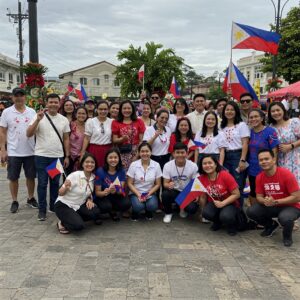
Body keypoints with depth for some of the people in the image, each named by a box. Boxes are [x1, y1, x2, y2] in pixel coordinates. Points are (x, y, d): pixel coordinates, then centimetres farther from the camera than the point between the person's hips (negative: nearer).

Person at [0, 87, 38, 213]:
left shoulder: (32, 112, 3)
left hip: (30, 151, 2)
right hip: (13, 152, -2)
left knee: (31, 176, 11)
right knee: (13, 178, 7)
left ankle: (31, 198, 29)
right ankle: (14, 201, 20)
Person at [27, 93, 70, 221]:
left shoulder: (64, 120, 6)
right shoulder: (39, 117, -5)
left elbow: (66, 139, 9)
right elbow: (29, 134, -12)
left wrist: (67, 156, 5)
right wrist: (38, 120, -23)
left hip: (58, 156, 3)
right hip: (42, 156, -3)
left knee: (55, 183, 13)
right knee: (42, 184, 2)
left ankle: (53, 206, 26)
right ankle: (42, 210, 11)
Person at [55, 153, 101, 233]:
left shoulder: (93, 177, -3)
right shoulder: (75, 175, -20)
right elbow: (60, 194, -18)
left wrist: (89, 200, -9)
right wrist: (66, 187, -40)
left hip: (78, 206, 6)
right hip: (64, 205, -6)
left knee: (95, 212, -22)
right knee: (79, 225, -28)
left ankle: (75, 218, 4)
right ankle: (62, 223, 2)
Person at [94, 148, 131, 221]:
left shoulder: (121, 171, -6)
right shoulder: (100, 171, -15)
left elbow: (121, 190, -10)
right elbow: (97, 192, -11)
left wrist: (115, 191, -35)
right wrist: (105, 192, -35)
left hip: (116, 196, 3)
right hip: (102, 197, -3)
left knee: (127, 204, -26)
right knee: (106, 206, -35)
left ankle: (112, 211, 6)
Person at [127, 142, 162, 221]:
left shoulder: (156, 165, -4)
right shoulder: (133, 165, -7)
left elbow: (158, 184, 0)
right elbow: (130, 183, -4)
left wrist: (148, 194, -15)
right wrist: (138, 194, -17)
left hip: (150, 193, 1)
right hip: (136, 193, -1)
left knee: (152, 206, -29)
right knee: (138, 206, -30)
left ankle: (148, 212, 10)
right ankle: (135, 212, 8)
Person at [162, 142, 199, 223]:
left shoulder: (193, 166, -15)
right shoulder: (167, 166, -13)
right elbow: (165, 183, -8)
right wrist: (168, 185, -34)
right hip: (174, 191, 1)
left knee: (192, 208, -28)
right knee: (165, 194, -33)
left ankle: (183, 208, 13)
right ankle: (168, 213, 0)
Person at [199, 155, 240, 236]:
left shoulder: (225, 175, -19)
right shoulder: (201, 178, -8)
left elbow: (236, 194, -15)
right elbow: (203, 197, 3)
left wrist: (222, 203, -25)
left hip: (229, 203, -3)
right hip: (213, 203, 3)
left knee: (225, 216, -35)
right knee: (206, 213, -30)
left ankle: (232, 225, 5)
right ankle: (217, 222, 7)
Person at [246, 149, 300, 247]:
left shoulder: (286, 174, -23)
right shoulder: (259, 177, -7)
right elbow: (259, 197, 0)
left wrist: (275, 202, -29)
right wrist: (265, 201, -25)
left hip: (290, 206, -5)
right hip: (270, 206, 5)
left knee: (285, 218, -39)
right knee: (251, 211, -17)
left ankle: (287, 235, 0)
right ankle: (271, 225, 14)